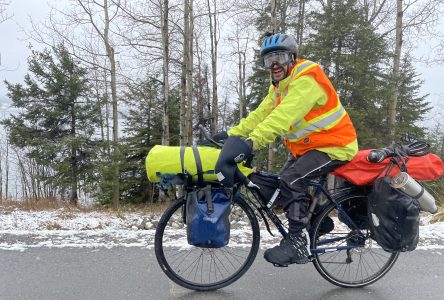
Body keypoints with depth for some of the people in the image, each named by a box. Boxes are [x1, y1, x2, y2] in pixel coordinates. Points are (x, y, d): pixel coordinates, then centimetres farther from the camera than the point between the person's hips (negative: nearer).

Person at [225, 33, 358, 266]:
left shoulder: (306, 80, -21)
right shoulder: (280, 85, 10)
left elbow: (284, 116, -36)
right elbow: (261, 114, 1)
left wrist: (254, 141, -45)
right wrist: (232, 135, -10)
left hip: (333, 145, -9)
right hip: (306, 147, 10)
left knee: (292, 180, -25)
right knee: (282, 184, 5)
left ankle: (299, 243, -15)